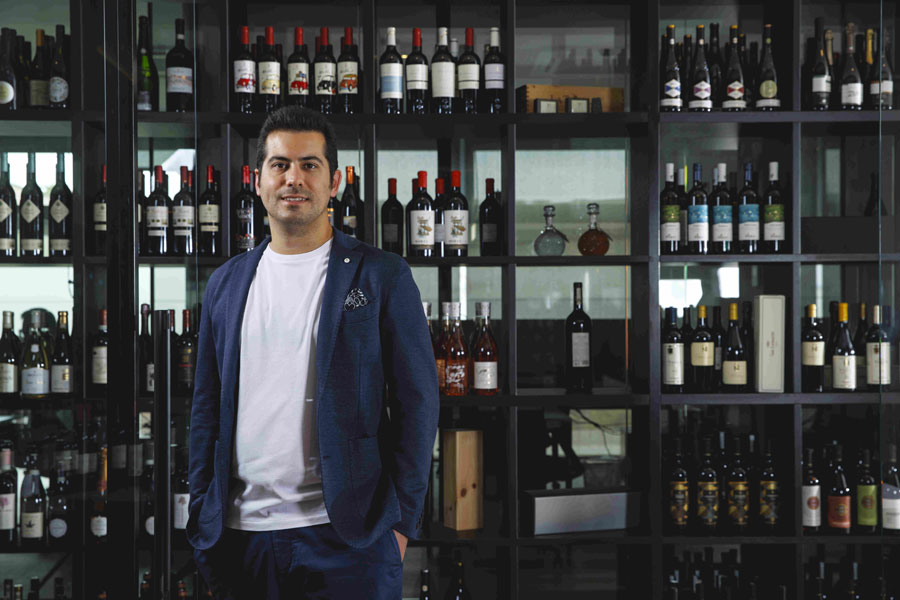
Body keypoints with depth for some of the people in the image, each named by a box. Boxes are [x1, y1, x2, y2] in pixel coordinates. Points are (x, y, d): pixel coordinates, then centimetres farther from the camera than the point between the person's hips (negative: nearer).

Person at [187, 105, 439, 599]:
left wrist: (401, 522, -7)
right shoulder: (226, 282, 11)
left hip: (344, 539, -3)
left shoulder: (382, 276, -1)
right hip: (240, 536, 4)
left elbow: (417, 404, -3)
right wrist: (202, 516, 7)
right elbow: (207, 406, 13)